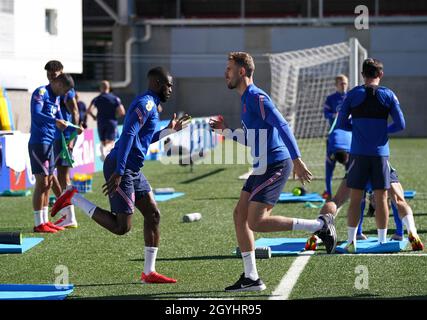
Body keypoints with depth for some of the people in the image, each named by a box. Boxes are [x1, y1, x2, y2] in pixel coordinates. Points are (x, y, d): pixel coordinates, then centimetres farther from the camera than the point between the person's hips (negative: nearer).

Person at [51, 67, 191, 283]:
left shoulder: (149, 104, 20)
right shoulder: (145, 103, -12)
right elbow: (128, 136, -23)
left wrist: (169, 130, 27)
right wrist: (118, 172, -29)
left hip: (133, 171, 10)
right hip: (121, 169, -10)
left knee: (153, 214, 7)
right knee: (121, 227, -9)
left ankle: (149, 272, 10)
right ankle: (73, 198, 0)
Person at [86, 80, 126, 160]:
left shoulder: (97, 99, 3)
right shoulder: (115, 98, 2)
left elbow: (88, 111, -10)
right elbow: (122, 112, -6)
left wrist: (94, 116, 9)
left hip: (101, 123, 1)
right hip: (112, 123, -1)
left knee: (103, 142, 15)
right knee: (110, 143, -6)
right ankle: (105, 150, -39)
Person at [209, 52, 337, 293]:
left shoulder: (257, 97, -14)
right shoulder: (246, 100, 17)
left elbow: (282, 126, -22)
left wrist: (297, 161, -28)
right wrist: (225, 130, 19)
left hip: (275, 167, -10)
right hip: (263, 167, 10)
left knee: (256, 222, -13)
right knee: (240, 215, 7)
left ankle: (321, 226, -7)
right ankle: (251, 278, 10)